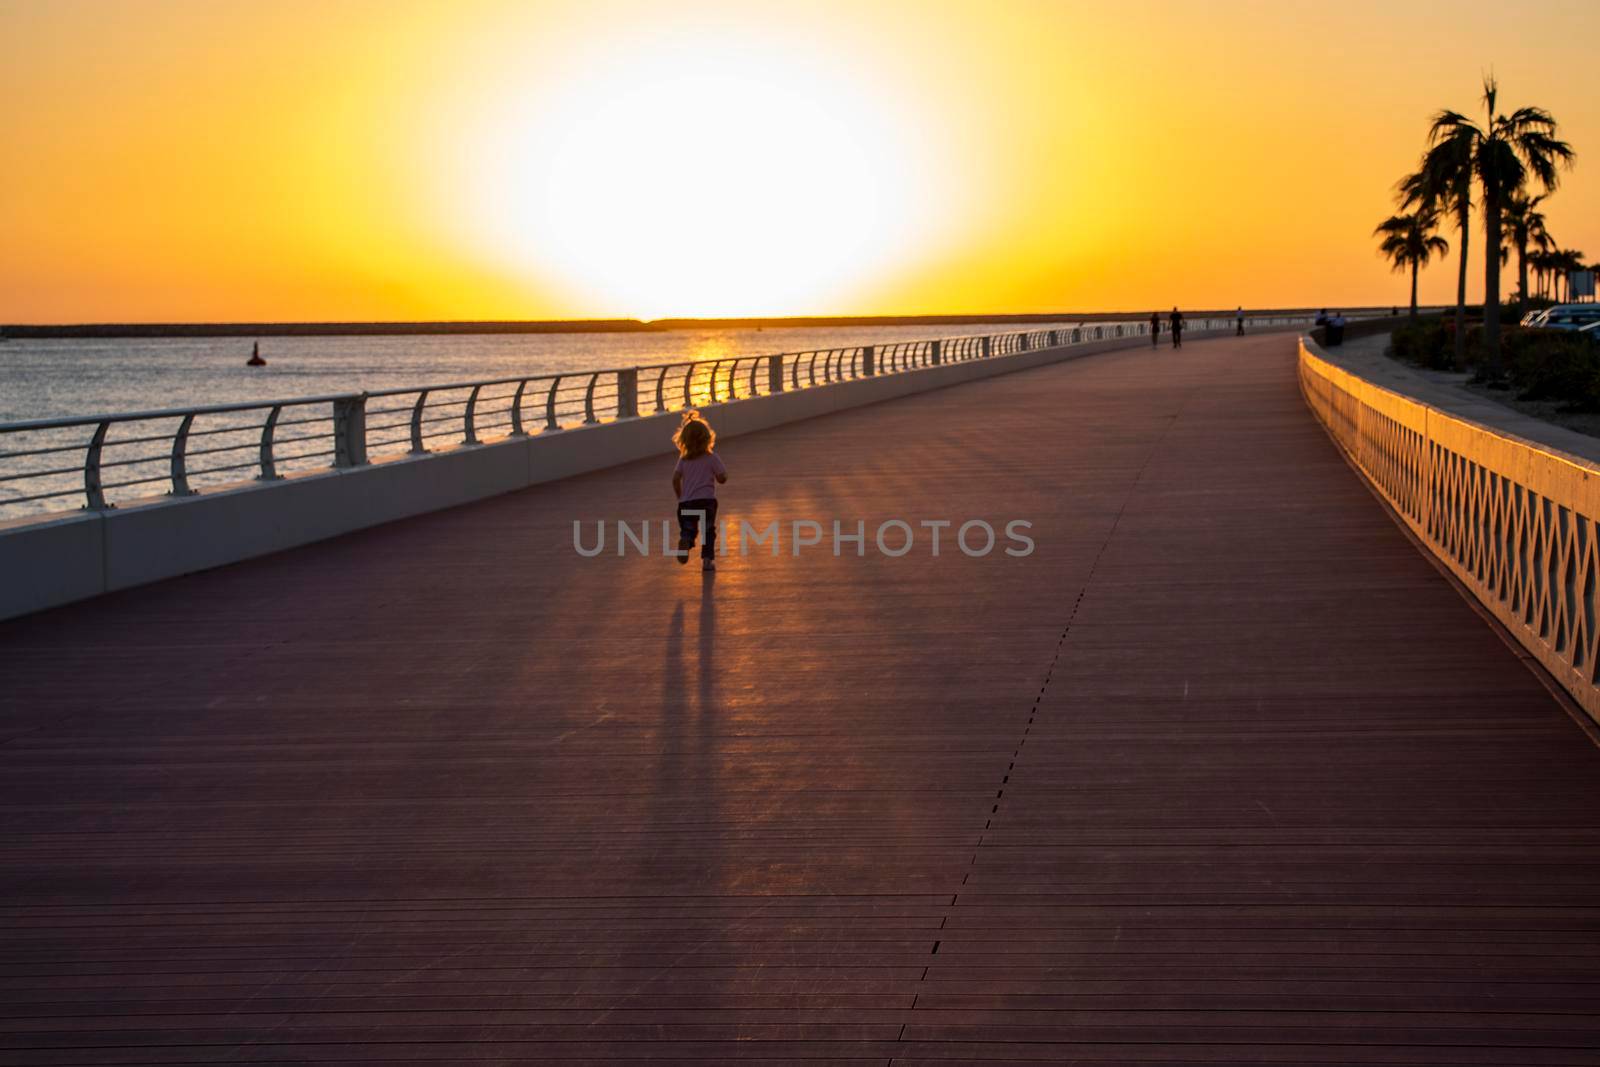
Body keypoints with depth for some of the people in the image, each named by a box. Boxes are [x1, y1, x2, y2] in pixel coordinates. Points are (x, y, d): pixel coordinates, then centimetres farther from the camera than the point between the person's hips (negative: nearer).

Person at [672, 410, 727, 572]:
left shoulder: (683, 460, 6)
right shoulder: (712, 458, -1)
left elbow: (675, 479, -2)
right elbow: (722, 479, 1)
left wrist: (680, 497, 11)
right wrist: (724, 468, 20)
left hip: (686, 503, 2)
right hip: (706, 501, -2)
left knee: (688, 530, 9)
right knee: (708, 531, 11)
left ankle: (685, 540, -24)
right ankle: (707, 559, 1)